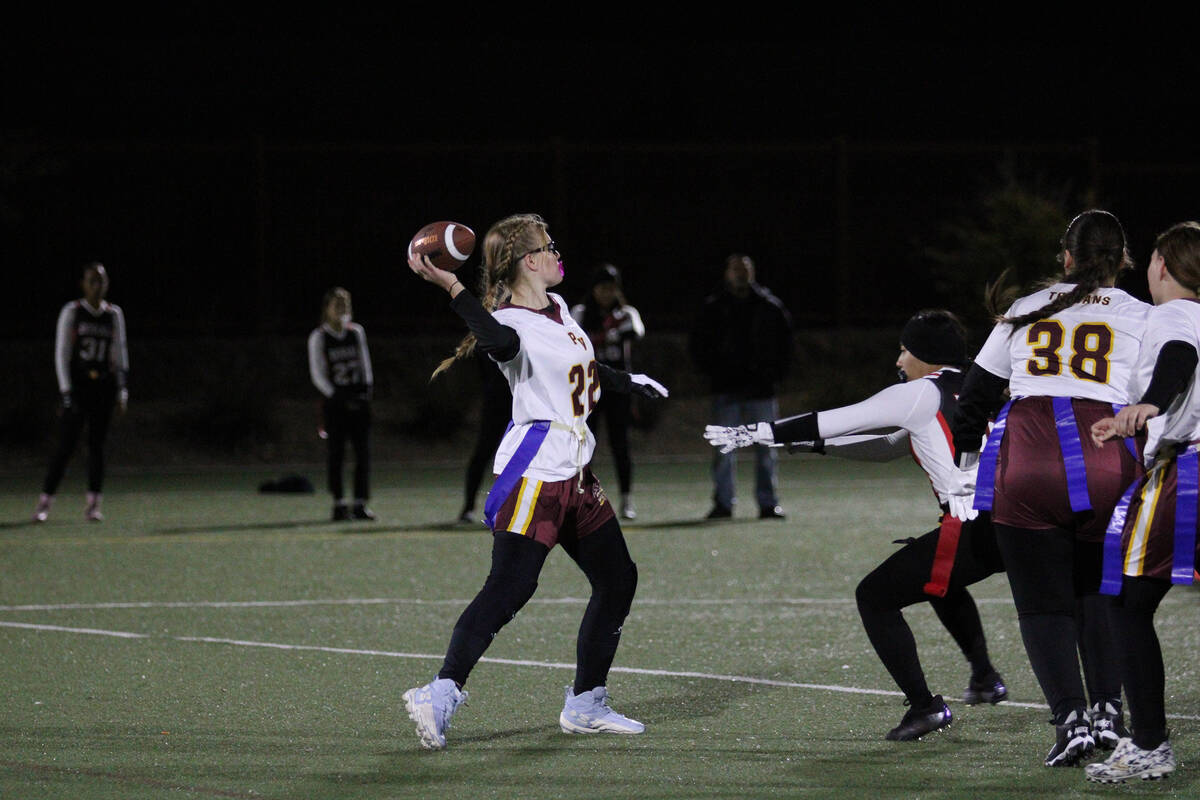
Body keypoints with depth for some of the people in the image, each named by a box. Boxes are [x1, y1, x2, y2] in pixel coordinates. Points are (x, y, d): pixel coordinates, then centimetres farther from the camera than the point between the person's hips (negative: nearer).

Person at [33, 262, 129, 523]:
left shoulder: (114, 314, 9)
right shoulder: (72, 312, -1)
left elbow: (120, 354, 13)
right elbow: (61, 353, -3)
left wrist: (122, 390, 6)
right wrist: (66, 391, -11)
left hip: (104, 386, 3)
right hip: (77, 384, -3)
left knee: (97, 445, 2)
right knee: (66, 445, -7)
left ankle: (93, 504, 6)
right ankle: (45, 501, -1)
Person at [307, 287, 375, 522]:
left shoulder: (356, 332, 10)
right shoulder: (318, 337, -2)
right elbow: (318, 375, -3)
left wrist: (367, 388, 3)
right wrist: (338, 398, -11)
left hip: (359, 401, 3)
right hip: (334, 401, -3)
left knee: (363, 451, -3)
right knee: (335, 454, -2)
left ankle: (360, 503, 0)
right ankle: (339, 503, 4)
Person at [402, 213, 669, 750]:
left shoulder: (558, 309, 15)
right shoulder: (510, 321, -14)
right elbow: (503, 342, -40)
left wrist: (631, 382, 41)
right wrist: (452, 290, -41)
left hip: (575, 474, 10)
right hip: (534, 472, -10)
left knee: (617, 580, 13)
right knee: (509, 589, -19)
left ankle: (585, 705, 21)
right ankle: (441, 695, -23)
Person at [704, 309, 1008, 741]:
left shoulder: (919, 395, 2)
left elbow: (827, 422, 5)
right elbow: (889, 447, 33)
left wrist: (751, 433, 12)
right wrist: (813, 443, 36)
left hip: (971, 529, -8)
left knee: (875, 596, 5)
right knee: (939, 579, 37)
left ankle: (923, 705, -3)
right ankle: (984, 678, 36)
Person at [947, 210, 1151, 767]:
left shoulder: (1026, 312, 19)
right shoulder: (1141, 319, 13)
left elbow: (975, 393, 22)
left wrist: (964, 465, 33)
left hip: (1025, 460, 0)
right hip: (1108, 466, 0)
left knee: (1044, 602, 6)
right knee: (1099, 592, 21)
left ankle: (1069, 717, -10)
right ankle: (1107, 709, 8)